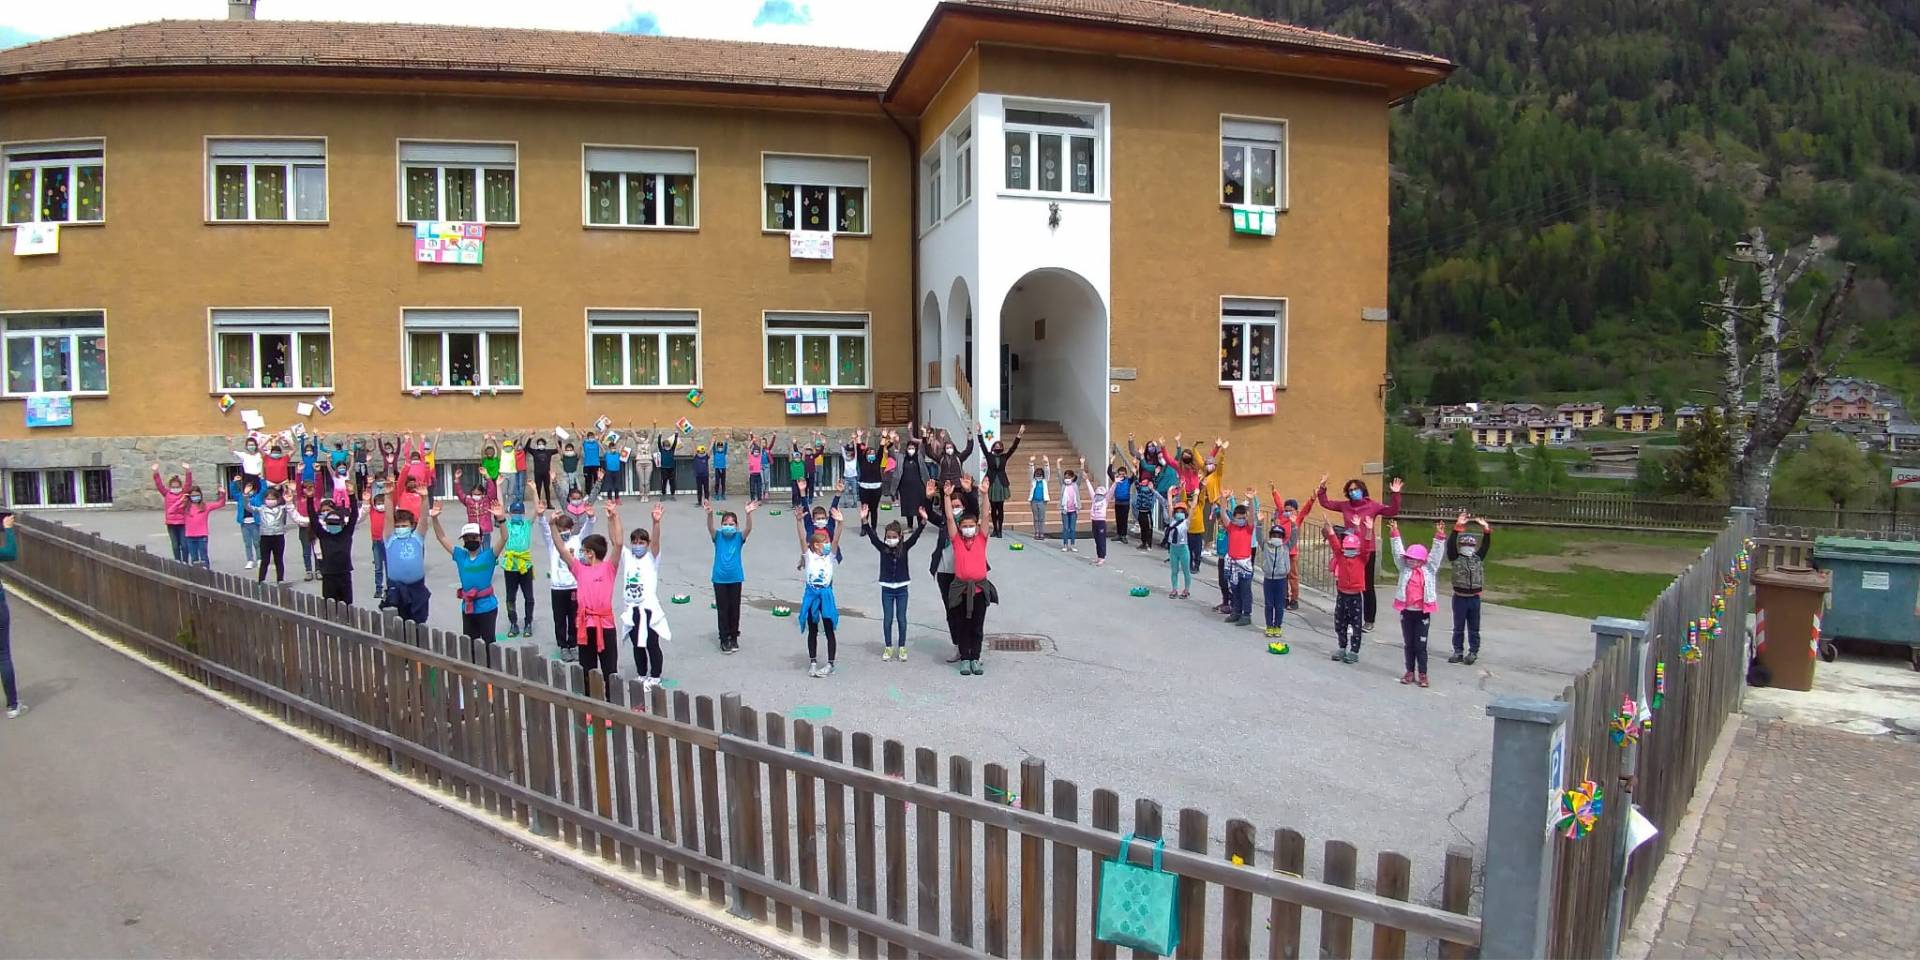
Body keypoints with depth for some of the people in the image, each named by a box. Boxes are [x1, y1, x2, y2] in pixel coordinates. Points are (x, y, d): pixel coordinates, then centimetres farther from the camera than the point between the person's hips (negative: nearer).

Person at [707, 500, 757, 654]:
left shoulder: (739, 537, -4)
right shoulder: (718, 537, -4)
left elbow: (749, 529, -22)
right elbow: (710, 527, -23)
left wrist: (749, 514, -41)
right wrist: (710, 514, -44)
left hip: (735, 579, 1)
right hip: (719, 579, -1)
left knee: (734, 609, 10)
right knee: (722, 610, 5)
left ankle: (734, 638, 24)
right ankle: (724, 639, 15)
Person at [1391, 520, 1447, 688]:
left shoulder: (1429, 570, 0)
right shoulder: (1405, 569, 4)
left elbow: (1435, 554, -8)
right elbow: (1398, 552, -2)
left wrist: (1439, 538, -19)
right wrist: (1395, 534, -10)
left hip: (1423, 612, -2)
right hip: (1407, 611, 3)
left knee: (1420, 645, 0)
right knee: (1408, 644, 10)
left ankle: (1422, 674, 8)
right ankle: (1410, 671, 20)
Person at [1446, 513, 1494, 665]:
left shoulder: (1478, 558, 7)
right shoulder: (1455, 558, -3)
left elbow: (1486, 546, -1)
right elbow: (1451, 544, -16)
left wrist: (1486, 529, -13)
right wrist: (1458, 527, -25)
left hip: (1474, 598, 2)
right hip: (1459, 597, -2)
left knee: (1474, 628, 7)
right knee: (1458, 627, 7)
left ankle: (1473, 652, 14)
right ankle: (1458, 652, 14)